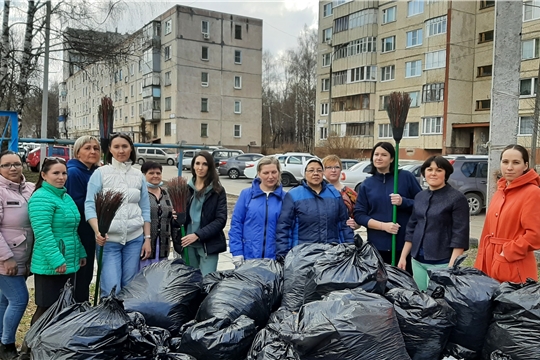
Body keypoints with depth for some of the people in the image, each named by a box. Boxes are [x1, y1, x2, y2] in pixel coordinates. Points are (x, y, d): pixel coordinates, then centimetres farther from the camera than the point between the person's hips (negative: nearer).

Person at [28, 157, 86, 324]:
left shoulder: (66, 197, 13)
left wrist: (81, 253, 17)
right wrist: (56, 260, -25)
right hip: (50, 265, -9)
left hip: (69, 263, 9)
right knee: (46, 309, 0)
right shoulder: (41, 198, -15)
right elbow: (43, 233, -22)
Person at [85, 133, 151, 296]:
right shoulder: (100, 173, 0)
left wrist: (147, 238, 5)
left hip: (134, 239, 3)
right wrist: (97, 230, -21)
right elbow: (90, 205, -5)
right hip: (108, 240, -3)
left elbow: (145, 209, 10)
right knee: (111, 290, -7)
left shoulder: (139, 175, 9)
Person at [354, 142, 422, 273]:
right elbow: (359, 215, 2)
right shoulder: (366, 184, 7)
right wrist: (383, 225, -11)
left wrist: (403, 202, -15)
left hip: (405, 243, -1)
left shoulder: (406, 177, 1)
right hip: (377, 245, 2)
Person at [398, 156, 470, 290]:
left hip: (441, 263, -6)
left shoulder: (457, 198, -8)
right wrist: (403, 257, 11)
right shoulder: (419, 196, 10)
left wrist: (452, 266, -17)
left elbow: (460, 235, -12)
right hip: (417, 261, 6)